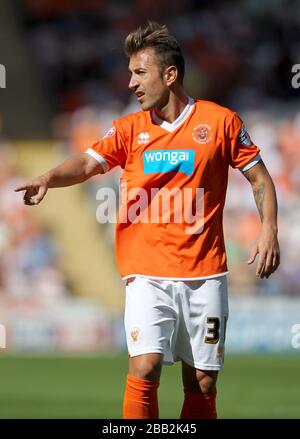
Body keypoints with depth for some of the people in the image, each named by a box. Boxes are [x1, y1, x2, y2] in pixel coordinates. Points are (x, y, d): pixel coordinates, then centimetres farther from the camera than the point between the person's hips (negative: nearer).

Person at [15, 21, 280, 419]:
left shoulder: (220, 121, 1)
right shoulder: (130, 129, 6)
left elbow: (259, 177, 9)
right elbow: (88, 163, -10)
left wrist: (269, 228, -4)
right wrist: (49, 178, -30)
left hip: (204, 274, 0)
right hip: (147, 274, 0)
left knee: (202, 383, 4)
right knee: (145, 366, -17)